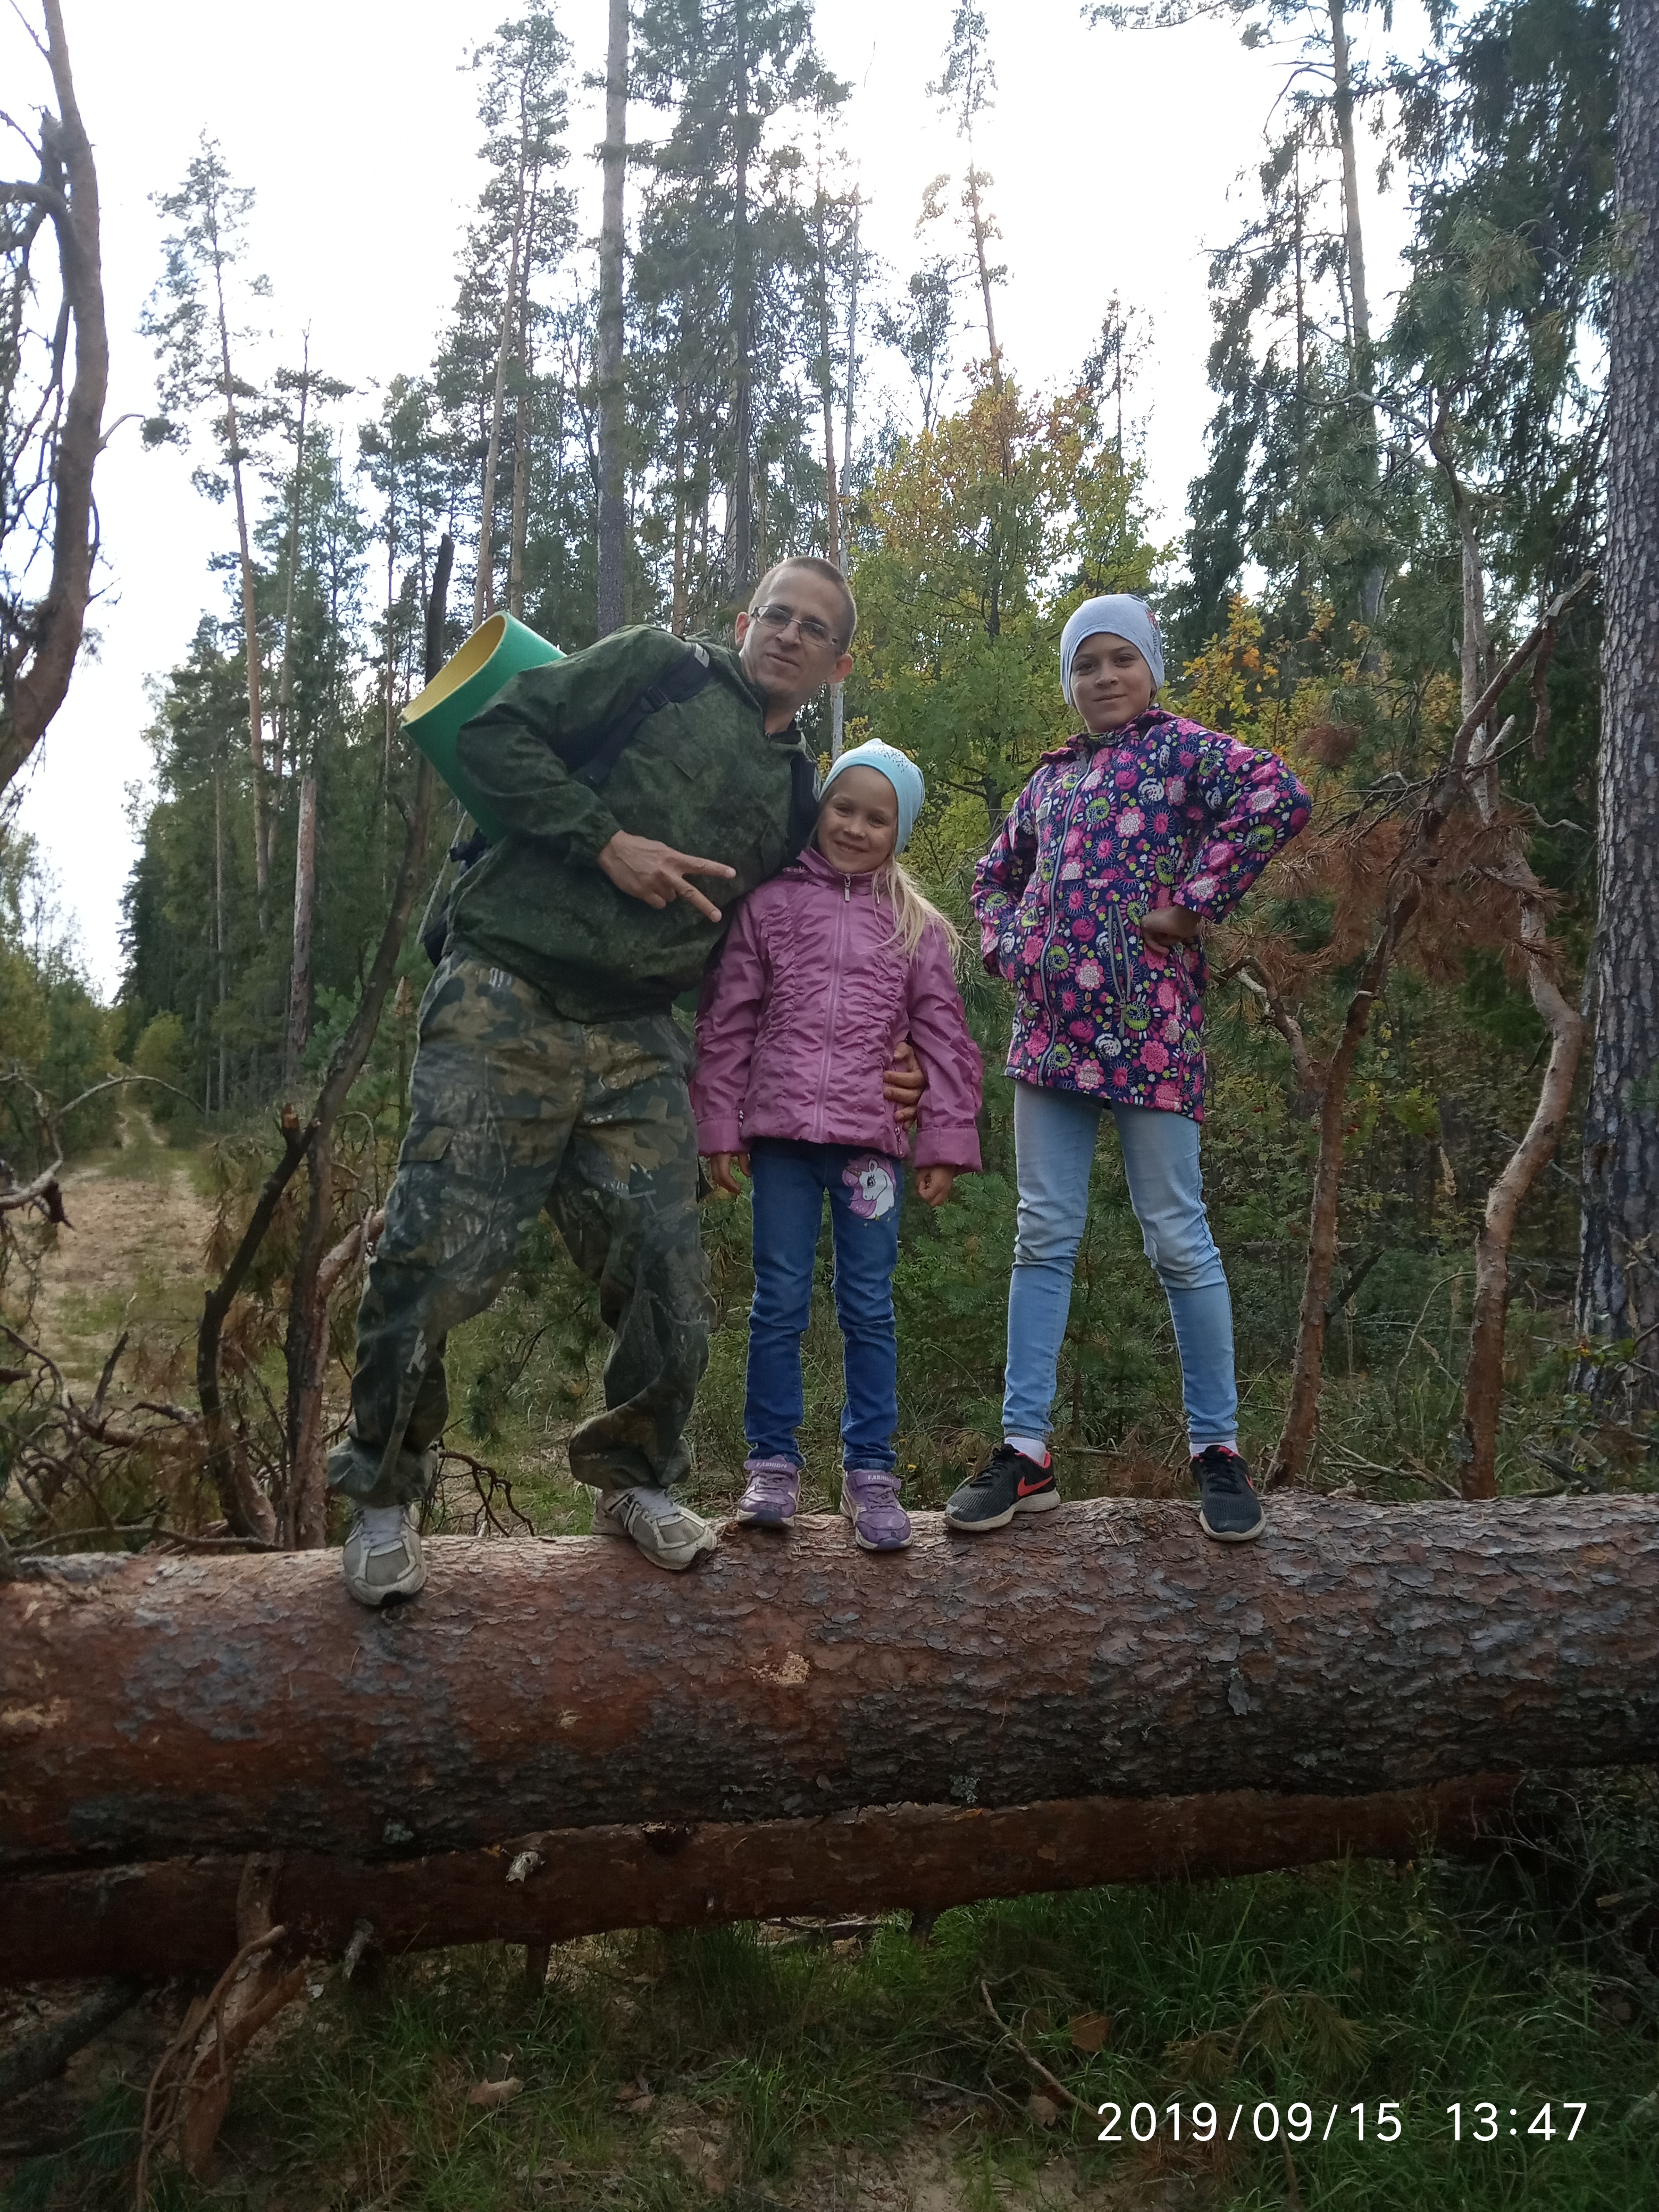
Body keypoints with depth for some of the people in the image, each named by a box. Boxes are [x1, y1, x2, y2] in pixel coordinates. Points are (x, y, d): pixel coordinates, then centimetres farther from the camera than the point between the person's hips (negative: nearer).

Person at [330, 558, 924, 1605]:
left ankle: (638, 1480, 26)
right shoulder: (661, 670, 6)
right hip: (507, 1002, -4)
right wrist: (607, 840, -12)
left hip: (638, 1045, 5)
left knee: (671, 1280, 1)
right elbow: (496, 736, -1)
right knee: (436, 1261, -9)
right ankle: (384, 1497, 12)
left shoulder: (798, 797, 20)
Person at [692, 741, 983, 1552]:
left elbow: (945, 1042, 8)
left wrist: (946, 1143, 2)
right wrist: (720, 1128, 3)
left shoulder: (918, 929, 9)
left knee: (870, 1308, 5)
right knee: (779, 1301, 5)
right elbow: (727, 1022, 6)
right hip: (782, 1133, 0)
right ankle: (772, 1462, 17)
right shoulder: (770, 904, 7)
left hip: (871, 1139, 0)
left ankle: (870, 1470, 15)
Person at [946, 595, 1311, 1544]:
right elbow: (997, 874, 32)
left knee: (1178, 1239, -1)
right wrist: (1008, 946, 13)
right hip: (1050, 1030, 6)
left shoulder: (1180, 747, 1)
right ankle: (1027, 1451, 12)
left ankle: (1218, 1449, 13)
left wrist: (1191, 904, -15)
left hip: (1144, 1029, -6)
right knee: (1044, 1238, 5)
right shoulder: (1052, 778, 19)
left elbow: (1279, 796, -17)